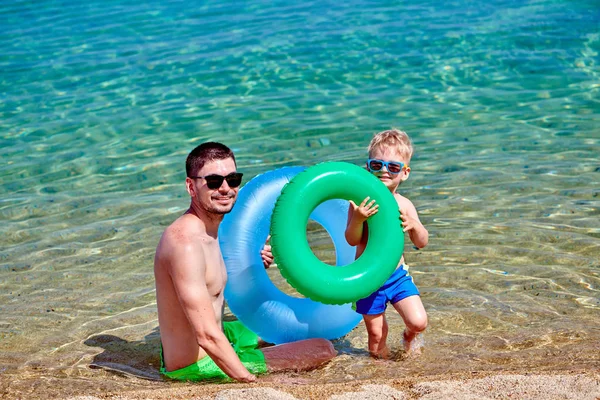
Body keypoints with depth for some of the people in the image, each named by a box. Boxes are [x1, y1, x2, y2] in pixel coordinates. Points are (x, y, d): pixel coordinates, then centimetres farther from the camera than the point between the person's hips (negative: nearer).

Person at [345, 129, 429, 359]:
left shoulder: (404, 205, -2)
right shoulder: (361, 202, -11)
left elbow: (422, 243, 1)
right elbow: (352, 240, -15)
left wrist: (414, 225, -19)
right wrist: (358, 219, -33)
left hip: (397, 274, 2)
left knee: (418, 322, -10)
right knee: (376, 334, 5)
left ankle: (410, 336, 25)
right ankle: (381, 353, 37)